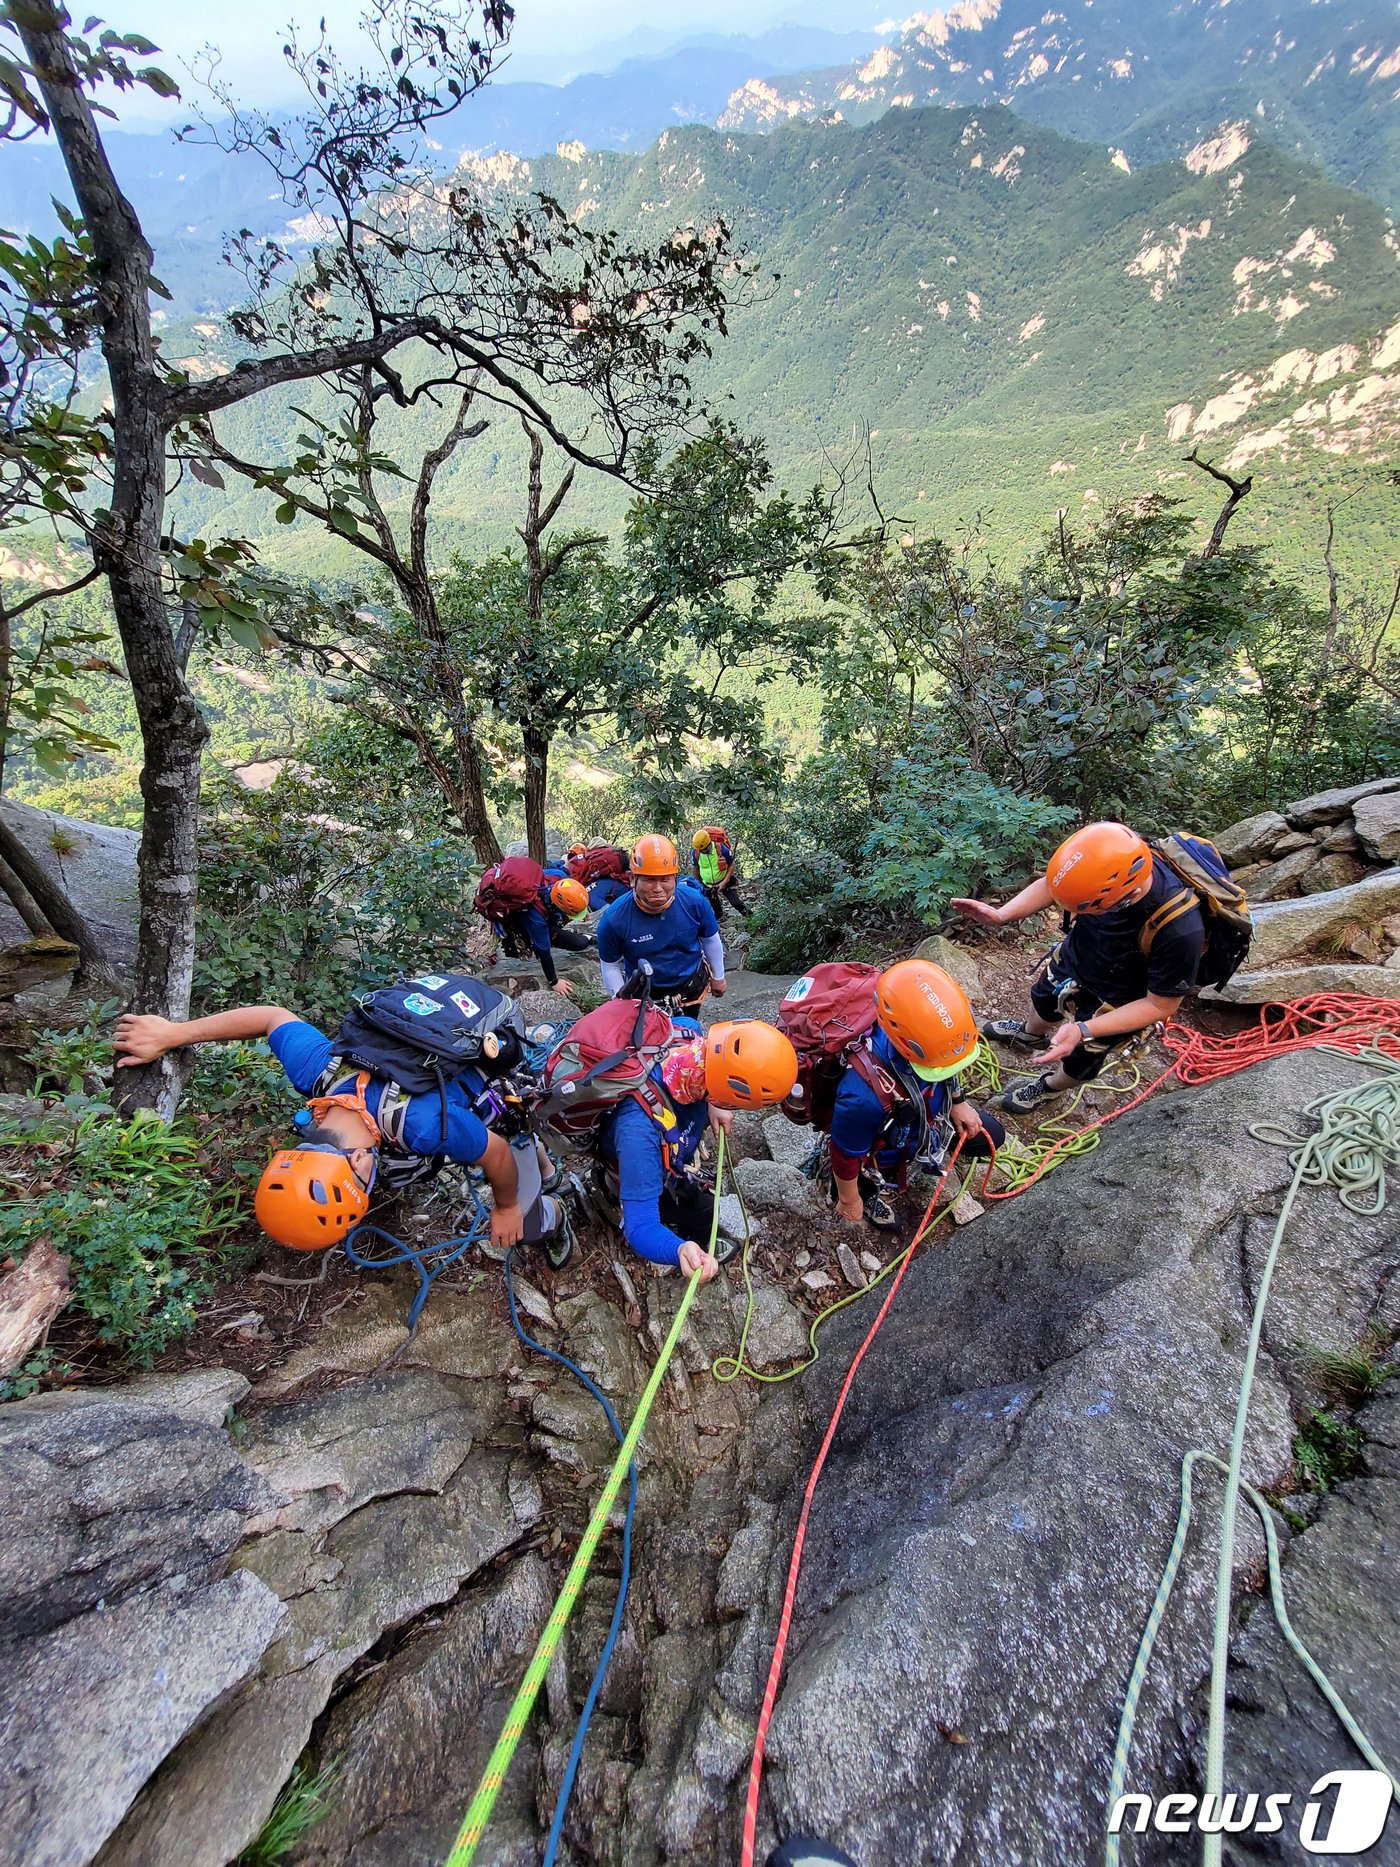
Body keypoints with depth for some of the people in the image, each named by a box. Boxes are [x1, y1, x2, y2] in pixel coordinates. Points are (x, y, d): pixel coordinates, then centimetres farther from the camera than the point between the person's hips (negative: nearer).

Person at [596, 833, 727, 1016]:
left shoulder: (695, 902, -22)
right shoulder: (614, 919, -27)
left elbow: (711, 940, -3)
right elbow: (611, 965, -9)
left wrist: (718, 977, 8)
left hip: (692, 989, 2)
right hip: (644, 996, -2)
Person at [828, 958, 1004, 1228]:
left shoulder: (929, 1037, -33)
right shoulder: (865, 1095, -50)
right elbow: (845, 1155, -28)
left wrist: (958, 1102, 6)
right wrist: (849, 1201, -11)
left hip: (929, 1113, 5)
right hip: (886, 1151, -5)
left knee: (992, 1136, 15)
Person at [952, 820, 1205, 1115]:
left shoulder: (1179, 931, -44)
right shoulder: (1109, 857, -32)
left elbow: (1161, 1005, -27)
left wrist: (1083, 1031, -36)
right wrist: (1002, 915, -25)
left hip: (1120, 1000, -4)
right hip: (1074, 955, 4)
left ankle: (1050, 1086, 56)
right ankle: (1030, 1033, 67)